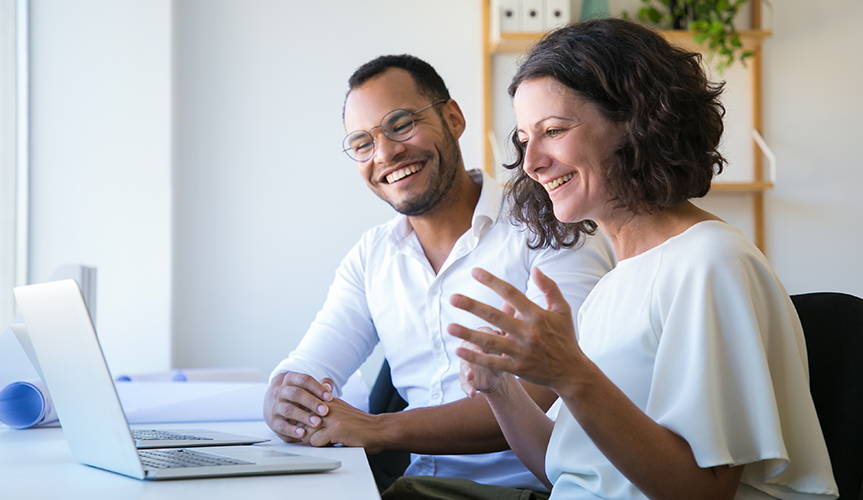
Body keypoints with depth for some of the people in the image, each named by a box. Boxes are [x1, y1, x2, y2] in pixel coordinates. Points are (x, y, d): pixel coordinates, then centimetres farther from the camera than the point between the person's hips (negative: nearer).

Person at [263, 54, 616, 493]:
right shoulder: (371, 256, 13)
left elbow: (549, 398, -18)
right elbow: (299, 372, 8)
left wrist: (380, 429, -24)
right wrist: (285, 407, -17)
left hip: (531, 487, -5)